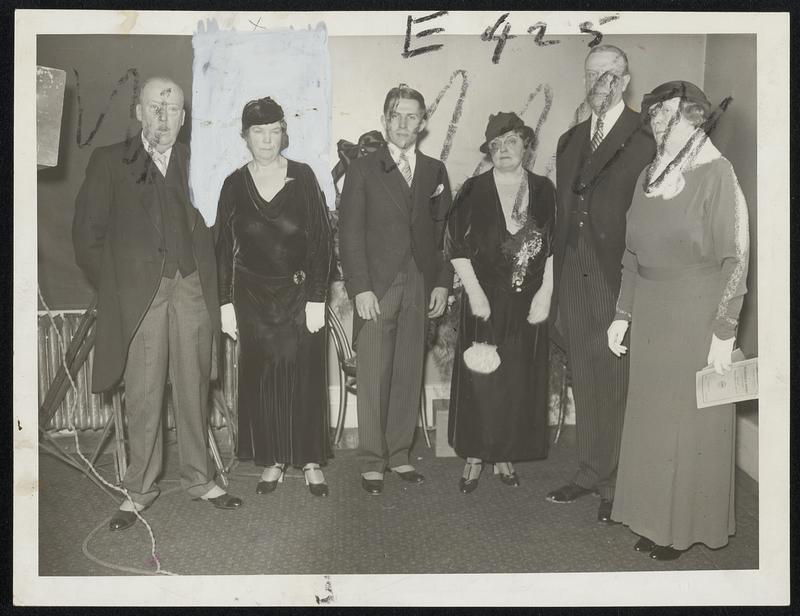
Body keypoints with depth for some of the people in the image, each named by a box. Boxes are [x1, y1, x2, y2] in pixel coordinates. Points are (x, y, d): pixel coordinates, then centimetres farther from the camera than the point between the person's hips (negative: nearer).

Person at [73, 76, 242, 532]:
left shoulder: (196, 162, 13)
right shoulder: (109, 162, 8)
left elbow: (211, 229, 13)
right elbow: (88, 234, 5)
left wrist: (211, 282, 2)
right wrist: (113, 289, -1)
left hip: (192, 289, 2)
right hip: (138, 294, -2)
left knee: (194, 389, 8)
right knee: (143, 396, 0)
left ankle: (199, 479, 21)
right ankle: (140, 489, 14)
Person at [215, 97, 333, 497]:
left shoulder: (303, 177, -2)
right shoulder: (235, 184, 3)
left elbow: (322, 240, -4)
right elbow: (224, 247, 4)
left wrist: (317, 298, -10)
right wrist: (226, 303, -2)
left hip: (300, 295, -1)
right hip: (253, 297, 2)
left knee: (305, 377, 3)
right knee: (260, 380, 5)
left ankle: (311, 461, 15)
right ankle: (272, 461, 18)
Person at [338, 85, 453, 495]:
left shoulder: (435, 171, 13)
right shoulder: (363, 170, 5)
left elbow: (442, 230, 12)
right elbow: (349, 234, -1)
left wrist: (442, 282, 4)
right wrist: (360, 287, -9)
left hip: (420, 287, 3)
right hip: (377, 287, -2)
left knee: (410, 375, 5)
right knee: (374, 376, -1)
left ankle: (399, 454, 18)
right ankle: (372, 461, 9)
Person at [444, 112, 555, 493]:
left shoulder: (544, 191, 6)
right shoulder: (473, 191, 1)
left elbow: (555, 247, 4)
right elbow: (456, 246, -3)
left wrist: (545, 293, -5)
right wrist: (474, 292, -10)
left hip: (529, 303, 2)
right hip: (484, 300, -2)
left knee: (521, 382, 6)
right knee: (478, 379, 0)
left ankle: (505, 456, 20)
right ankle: (474, 457, 13)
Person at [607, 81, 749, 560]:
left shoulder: (716, 174, -11)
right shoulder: (650, 176, 8)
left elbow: (735, 259, -13)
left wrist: (724, 333, -17)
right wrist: (623, 314, 10)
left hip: (697, 314, -6)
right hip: (650, 314, 6)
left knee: (691, 422, 4)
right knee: (650, 417, 11)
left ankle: (689, 525, 22)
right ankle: (656, 519, 27)